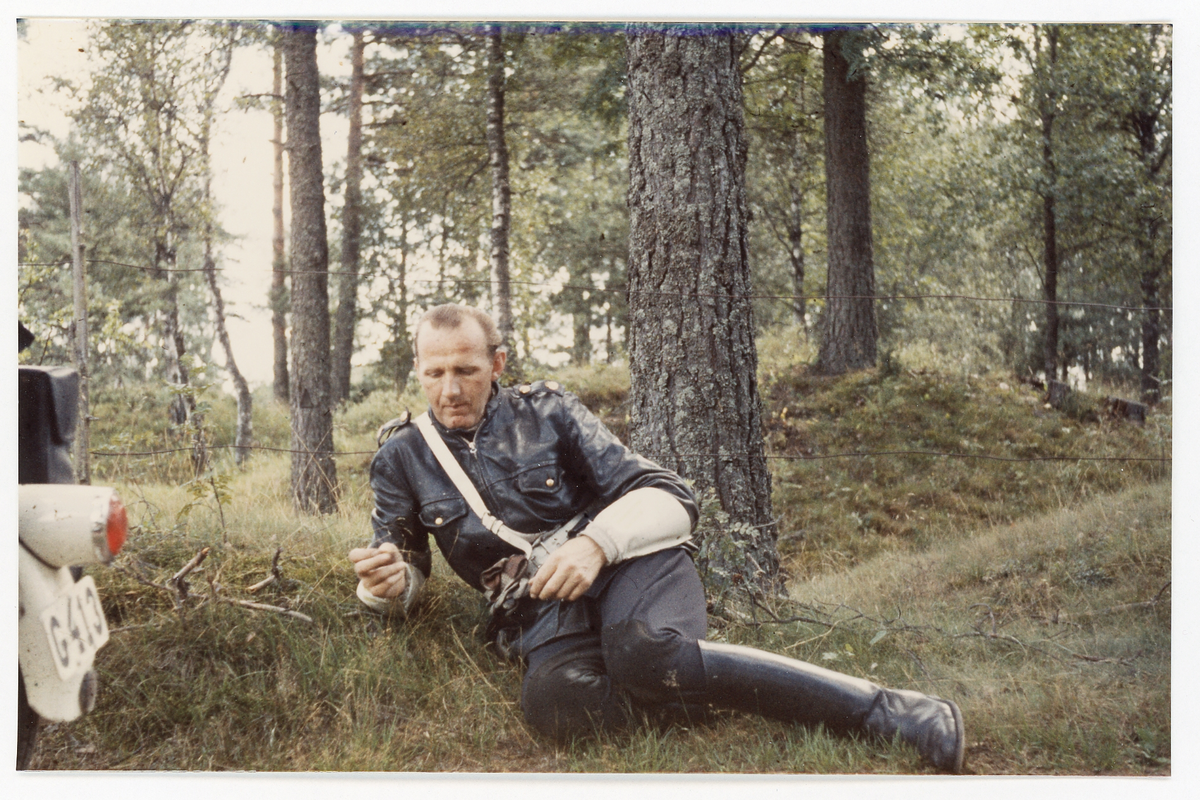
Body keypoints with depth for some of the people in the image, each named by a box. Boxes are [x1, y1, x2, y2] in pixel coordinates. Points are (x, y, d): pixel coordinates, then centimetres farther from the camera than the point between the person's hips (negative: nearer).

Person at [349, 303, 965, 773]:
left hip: (626, 563, -1)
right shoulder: (401, 458, 11)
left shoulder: (546, 411, 7)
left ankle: (881, 708, -31)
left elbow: (670, 499, 1)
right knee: (553, 701, -38)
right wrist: (386, 582, -9)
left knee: (643, 654, -38)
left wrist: (596, 543, -19)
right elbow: (403, 576, 17)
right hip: (538, 610, 1)